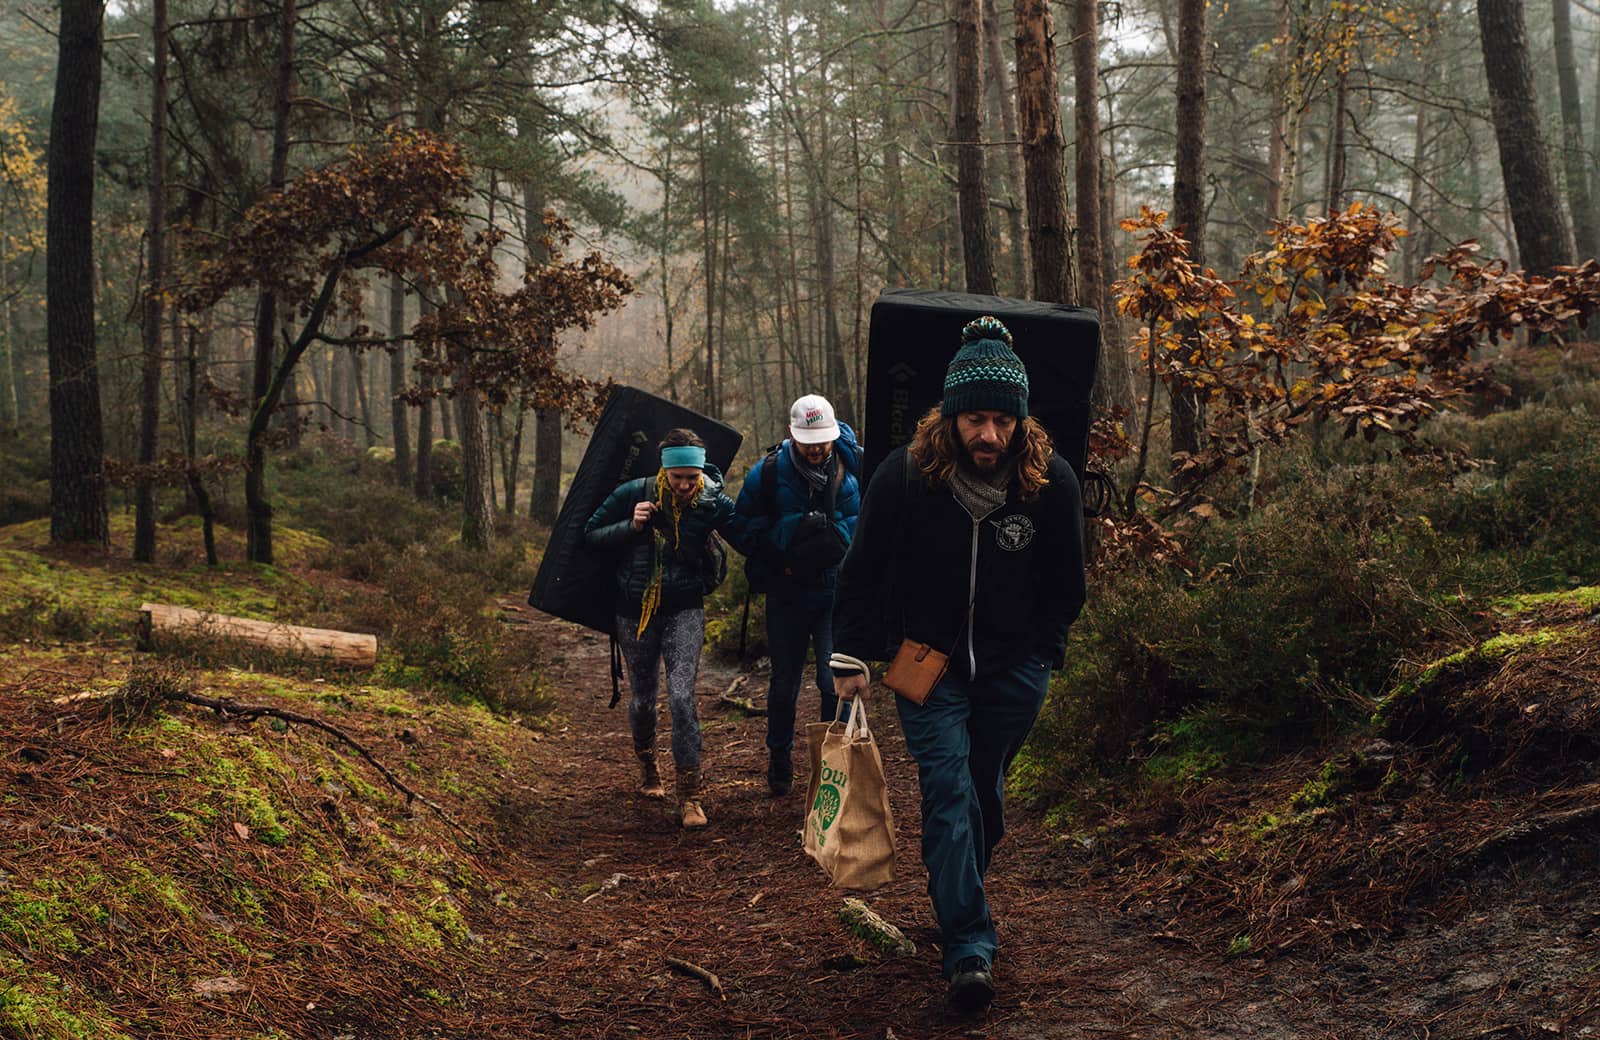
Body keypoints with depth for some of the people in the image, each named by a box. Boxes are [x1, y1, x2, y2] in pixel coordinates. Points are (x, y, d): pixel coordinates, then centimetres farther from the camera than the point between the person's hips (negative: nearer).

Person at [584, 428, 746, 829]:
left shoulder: (711, 502, -9)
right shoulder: (633, 494, -9)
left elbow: (749, 540, -7)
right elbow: (591, 534, -2)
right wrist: (631, 526, -18)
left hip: (684, 611, -1)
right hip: (635, 612, 1)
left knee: (681, 697, -15)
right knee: (643, 698, 13)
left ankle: (689, 794, -10)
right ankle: (647, 766, 43)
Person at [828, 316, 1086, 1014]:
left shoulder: (1051, 482, -9)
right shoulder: (904, 475, -13)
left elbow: (1066, 585, 6)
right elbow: (863, 572, -1)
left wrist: (1040, 656, 7)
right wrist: (852, 656, -1)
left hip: (1013, 668, 2)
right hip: (928, 662, -2)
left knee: (985, 791, 12)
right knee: (949, 789, -13)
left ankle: (956, 896, 37)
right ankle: (969, 946, -15)